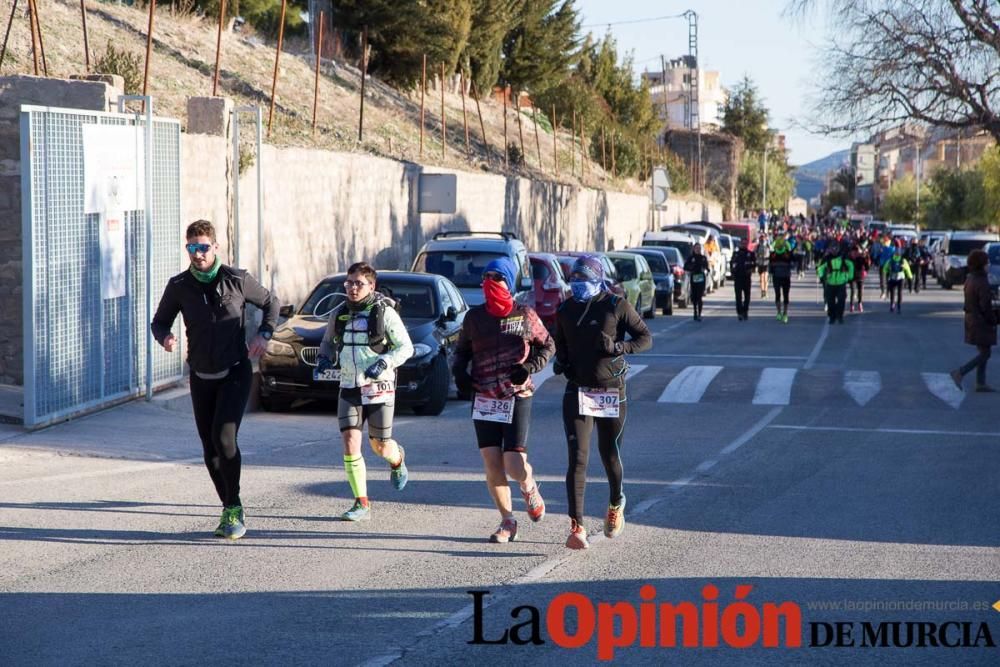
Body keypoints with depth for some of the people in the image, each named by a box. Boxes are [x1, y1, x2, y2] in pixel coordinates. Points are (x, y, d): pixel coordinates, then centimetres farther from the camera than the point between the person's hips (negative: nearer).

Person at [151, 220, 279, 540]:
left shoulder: (237, 280, -6)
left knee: (224, 437, -20)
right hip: (201, 377, 3)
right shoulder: (179, 286, -2)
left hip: (235, 373, -3)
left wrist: (264, 334, -6)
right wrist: (165, 337, -14)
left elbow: (271, 303, 10)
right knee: (211, 448, 6)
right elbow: (159, 321, 9)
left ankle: (234, 508, -8)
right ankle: (230, 510, 20)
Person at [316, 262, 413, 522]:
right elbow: (328, 342, 20)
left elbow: (405, 347, -5)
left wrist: (384, 363, -21)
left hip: (379, 388, -3)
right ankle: (362, 504, -5)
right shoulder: (338, 314, 4)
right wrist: (324, 357, -2)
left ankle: (397, 458, 46)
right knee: (350, 442, -10)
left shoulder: (384, 312, -9)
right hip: (349, 387, 3)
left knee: (380, 446, 6)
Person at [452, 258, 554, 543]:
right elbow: (462, 349, 18)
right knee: (491, 463, -2)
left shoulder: (525, 315, 0)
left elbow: (547, 345, 10)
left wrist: (530, 367, -7)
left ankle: (529, 487, 27)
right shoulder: (474, 316, 7)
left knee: (514, 465, -10)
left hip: (517, 397, -3)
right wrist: (459, 371, -1)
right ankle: (507, 522, 14)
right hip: (483, 399, 3)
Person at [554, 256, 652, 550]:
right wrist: (560, 361, 0)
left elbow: (645, 338, -3)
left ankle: (616, 505, 43)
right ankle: (577, 527, -14)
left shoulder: (616, 306, -6)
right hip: (577, 392, 1)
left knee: (609, 455, 12)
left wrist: (617, 347, -20)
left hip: (612, 392, -1)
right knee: (577, 459, -11)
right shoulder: (565, 310, 5)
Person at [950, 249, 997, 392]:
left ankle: (981, 383, 17)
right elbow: (985, 306, -22)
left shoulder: (969, 279, 7)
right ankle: (960, 373, -10)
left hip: (971, 319, 10)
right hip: (981, 322, -10)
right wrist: (993, 320, -11)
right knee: (984, 354, -2)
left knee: (983, 353, 16)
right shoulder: (982, 282, -21)